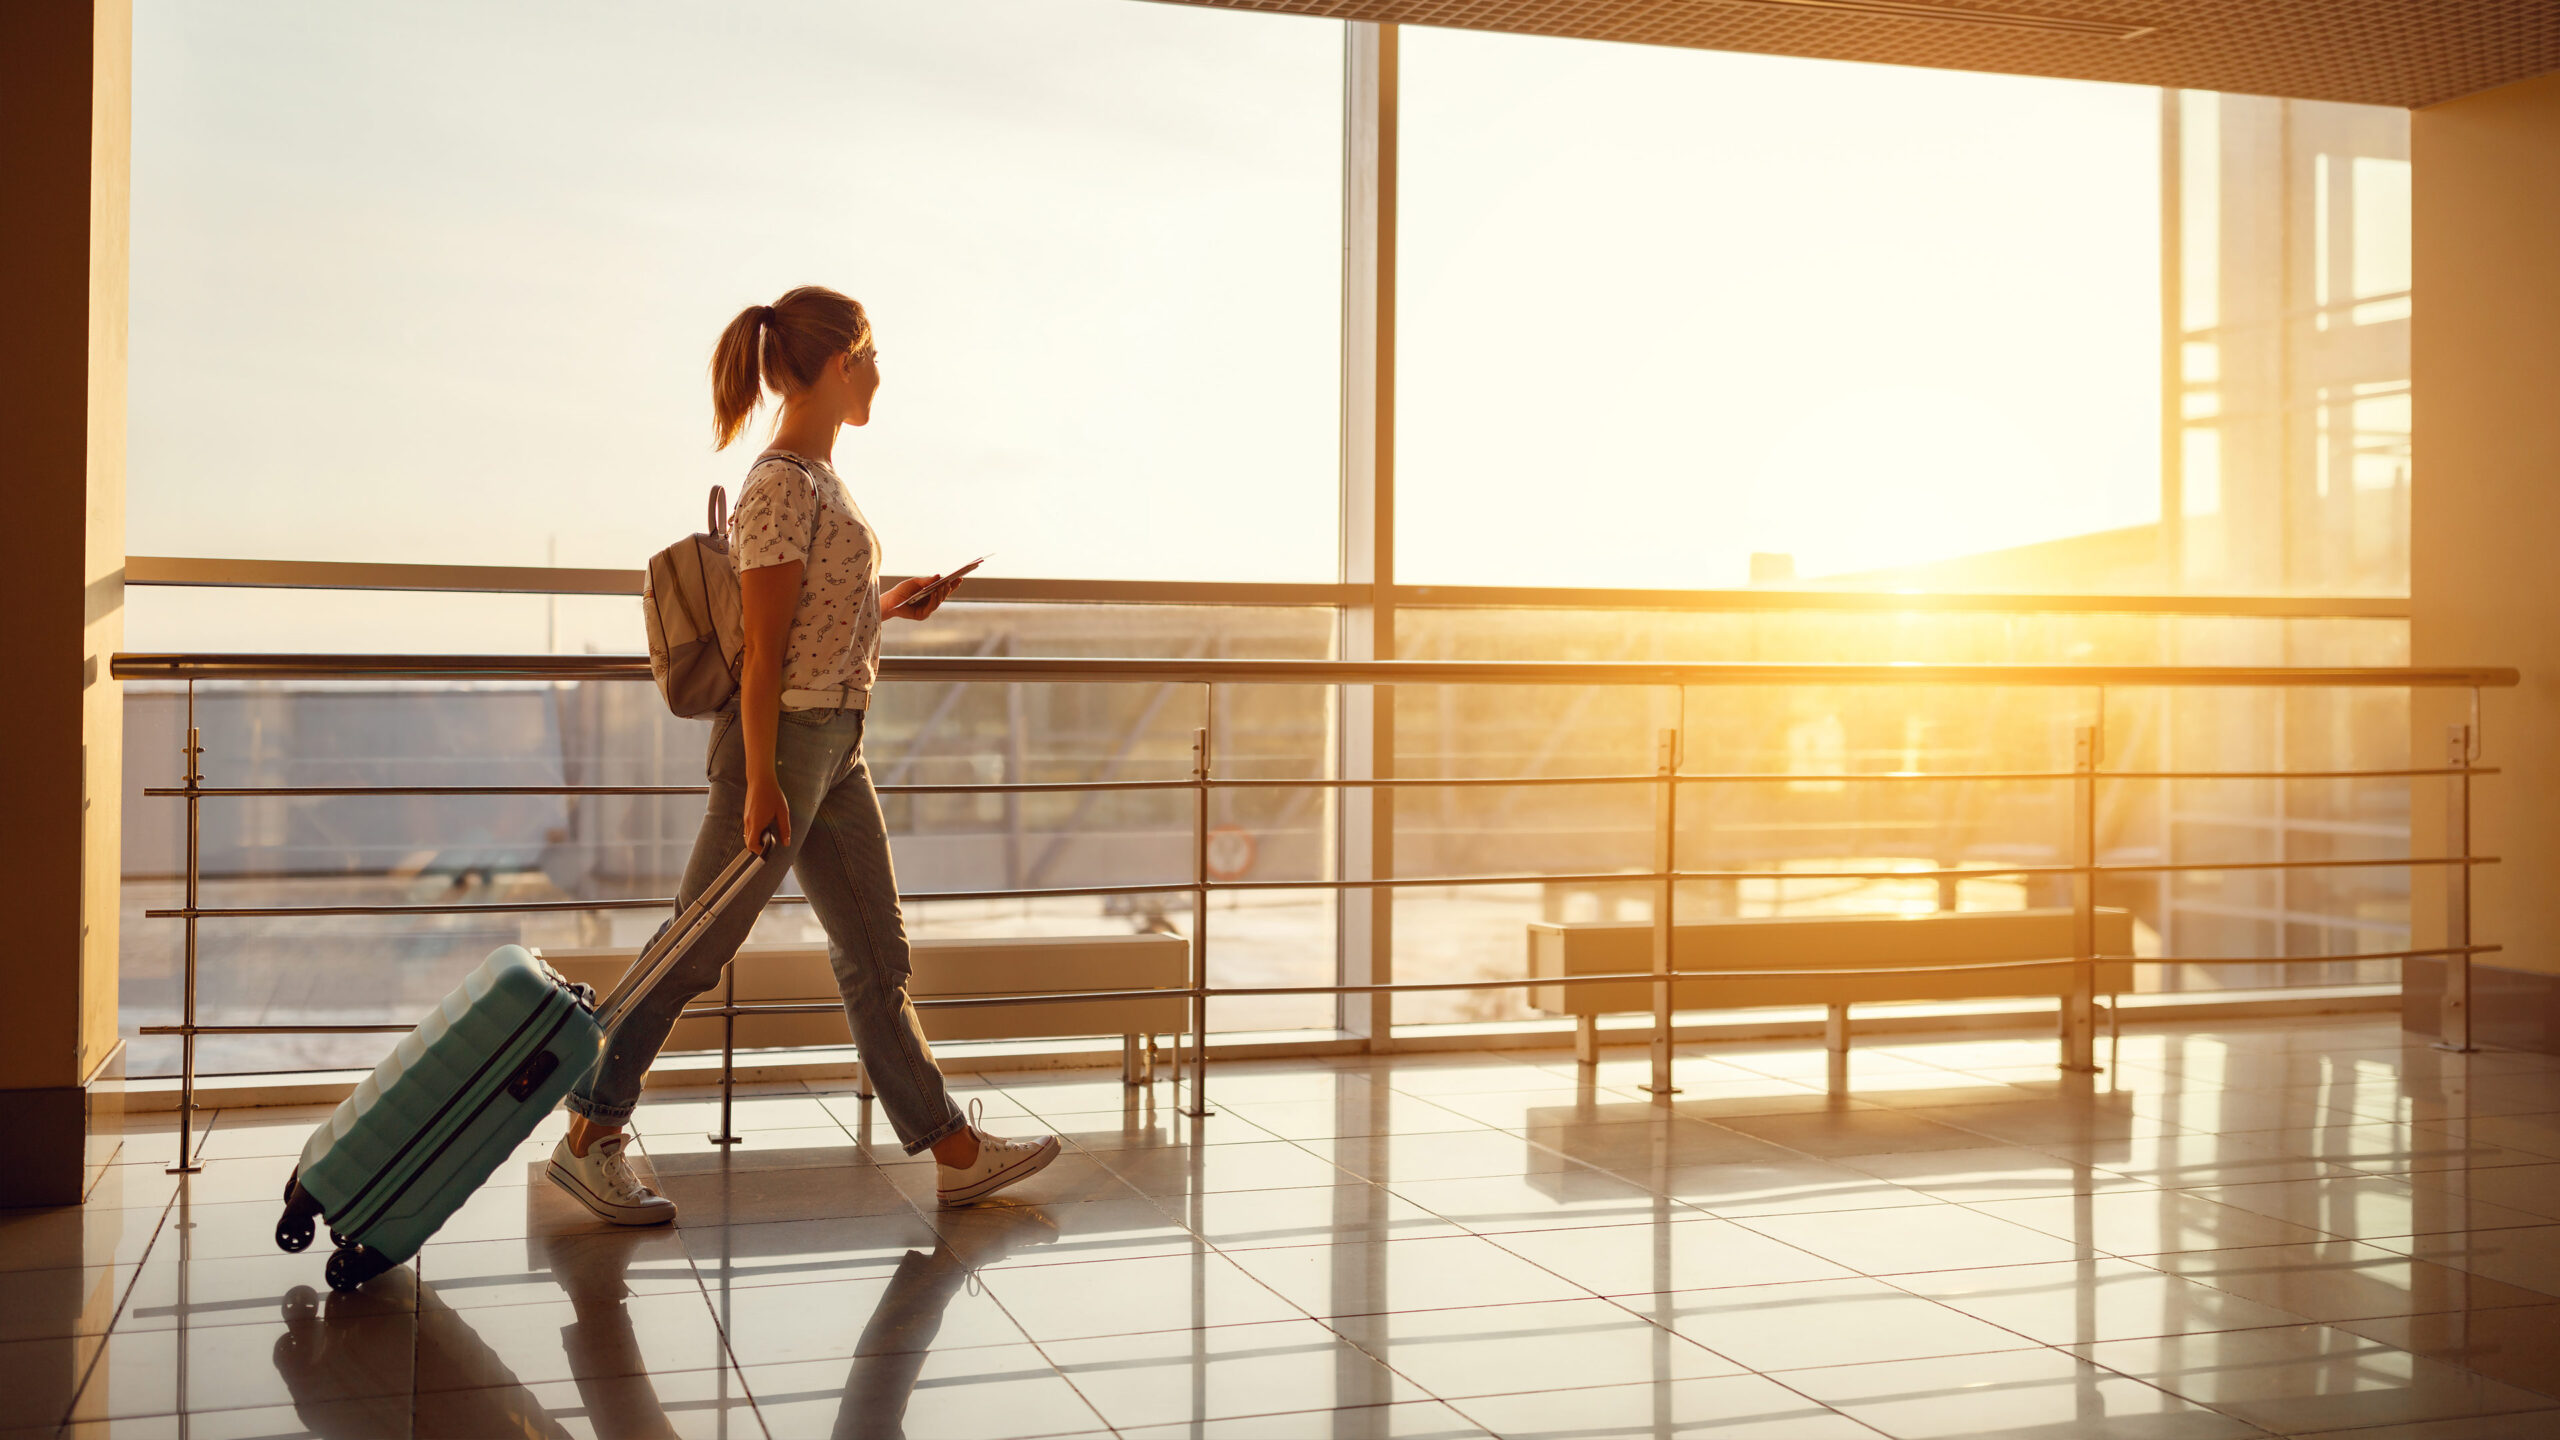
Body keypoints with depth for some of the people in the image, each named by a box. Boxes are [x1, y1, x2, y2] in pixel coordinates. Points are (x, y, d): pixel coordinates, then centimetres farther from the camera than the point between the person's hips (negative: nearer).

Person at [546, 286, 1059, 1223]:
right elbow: (763, 650, -19)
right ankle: (589, 1136, 14)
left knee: (876, 957, 12)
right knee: (695, 951, 1)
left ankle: (953, 1150, 17)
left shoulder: (819, 477, 13)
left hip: (835, 745, 10)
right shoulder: (784, 487, -16)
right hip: (783, 740, -10)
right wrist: (762, 785, -20)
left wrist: (885, 608, 12)